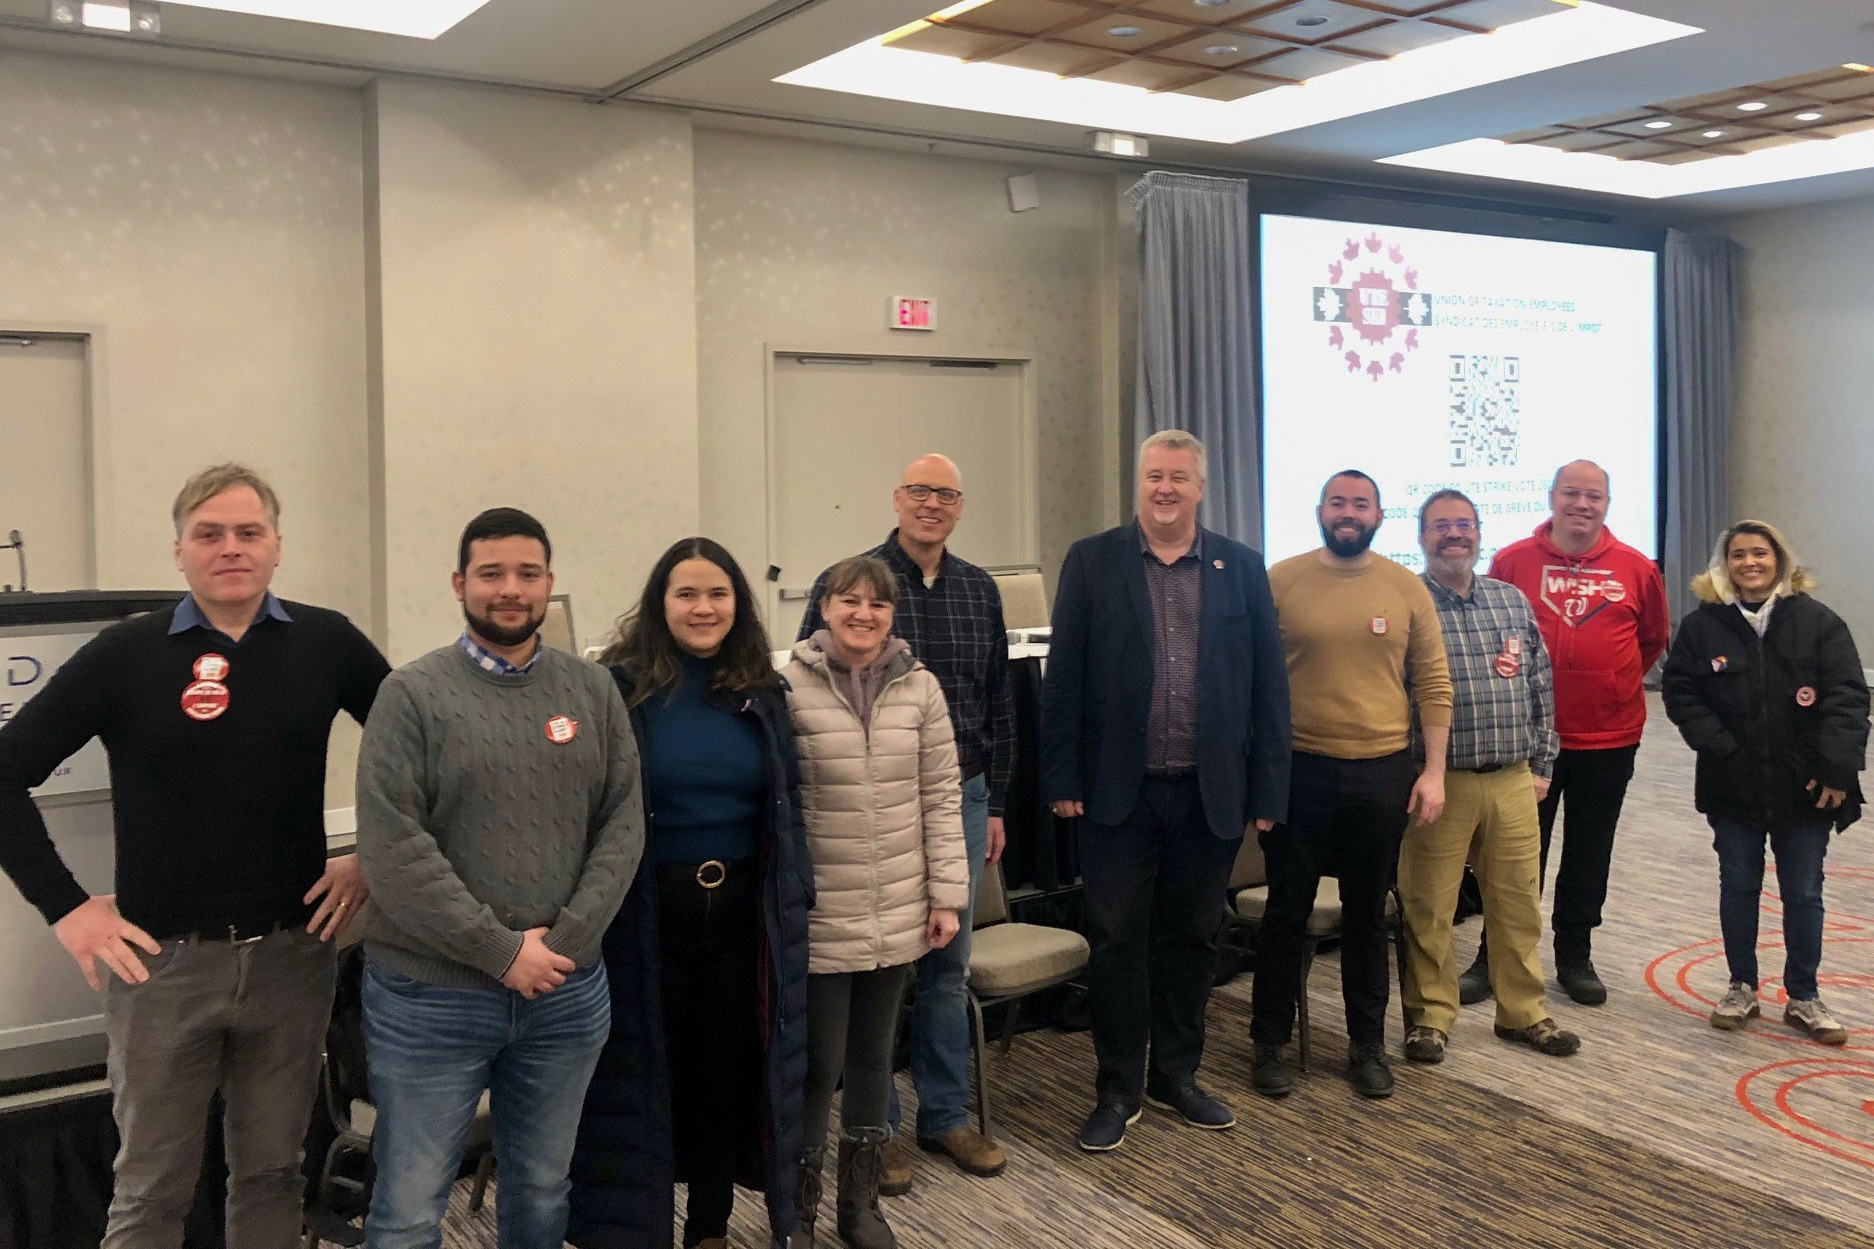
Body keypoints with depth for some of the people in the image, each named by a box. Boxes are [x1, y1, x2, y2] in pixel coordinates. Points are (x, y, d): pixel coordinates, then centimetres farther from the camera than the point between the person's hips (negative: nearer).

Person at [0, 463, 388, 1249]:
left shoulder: (326, 643, 0)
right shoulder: (126, 653, -4)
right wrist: (65, 907, -5)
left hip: (292, 954, 1)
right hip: (161, 961, -1)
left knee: (270, 1174, 15)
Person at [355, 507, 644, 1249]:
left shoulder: (593, 691, 4)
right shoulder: (412, 694, -7)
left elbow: (623, 825, 1)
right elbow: (391, 847, -14)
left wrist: (564, 939, -11)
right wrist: (501, 951, -16)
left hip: (566, 993, 3)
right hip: (430, 996, -3)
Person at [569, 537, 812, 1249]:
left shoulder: (761, 691, 4)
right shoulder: (621, 687, -8)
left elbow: (786, 804, 11)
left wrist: (796, 892, 7)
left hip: (742, 909, 4)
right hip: (648, 912, -3)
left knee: (728, 1068, 12)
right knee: (644, 1069, 8)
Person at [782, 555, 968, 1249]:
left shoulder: (919, 688, 2)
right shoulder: (789, 689, -8)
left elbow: (941, 797, 5)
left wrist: (947, 895, 3)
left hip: (897, 916, 4)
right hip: (818, 918, -3)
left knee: (873, 1055, 16)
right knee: (818, 1064, 2)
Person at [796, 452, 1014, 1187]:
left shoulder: (980, 591, 7)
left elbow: (998, 704, 13)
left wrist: (994, 803, 12)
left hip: (961, 797, 4)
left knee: (950, 966, 13)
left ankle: (944, 1115, 28)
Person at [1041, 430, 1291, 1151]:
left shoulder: (1241, 568, 4)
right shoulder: (1092, 561, 0)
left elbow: (1267, 683, 4)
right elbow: (1064, 678, -1)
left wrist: (1268, 790, 0)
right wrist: (1062, 780, -6)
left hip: (1211, 793, 2)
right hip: (1120, 791, -2)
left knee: (1190, 938, 14)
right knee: (1117, 942, 4)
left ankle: (1175, 1076, 30)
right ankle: (1118, 1092, 18)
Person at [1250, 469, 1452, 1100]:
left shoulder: (1406, 588, 3)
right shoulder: (1279, 582, -2)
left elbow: (1433, 685, 5)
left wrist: (1433, 771, 0)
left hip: (1382, 773, 2)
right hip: (1298, 770, -1)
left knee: (1367, 913, 13)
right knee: (1286, 911, 7)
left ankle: (1368, 1045, 27)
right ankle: (1269, 1043, 21)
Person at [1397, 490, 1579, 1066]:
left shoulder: (1513, 601, 11)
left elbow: (1540, 688, 15)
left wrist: (1541, 766, 12)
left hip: (1513, 782, 4)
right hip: (1440, 782, -4)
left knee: (1519, 904, 11)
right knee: (1428, 909, 3)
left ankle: (1522, 1012, 26)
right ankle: (1429, 1017, 17)